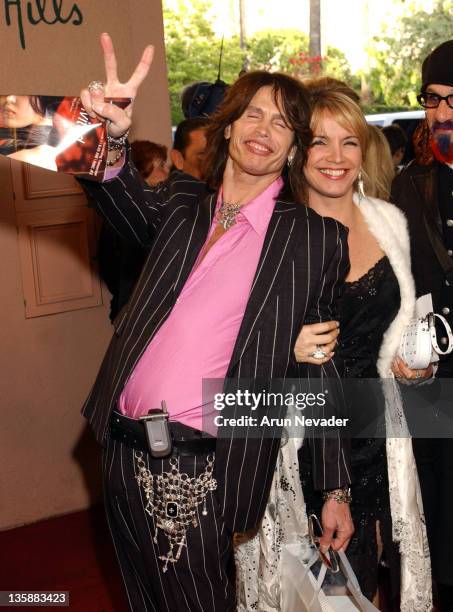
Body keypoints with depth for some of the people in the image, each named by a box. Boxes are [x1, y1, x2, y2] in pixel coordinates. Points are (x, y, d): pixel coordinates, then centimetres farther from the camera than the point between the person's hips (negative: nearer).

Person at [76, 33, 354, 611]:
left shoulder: (316, 237, 0)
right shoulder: (183, 202, 10)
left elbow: (322, 367, 1)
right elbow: (133, 206, -13)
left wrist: (336, 488, 1)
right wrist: (111, 138, -34)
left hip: (207, 471, -4)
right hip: (127, 453, 5)